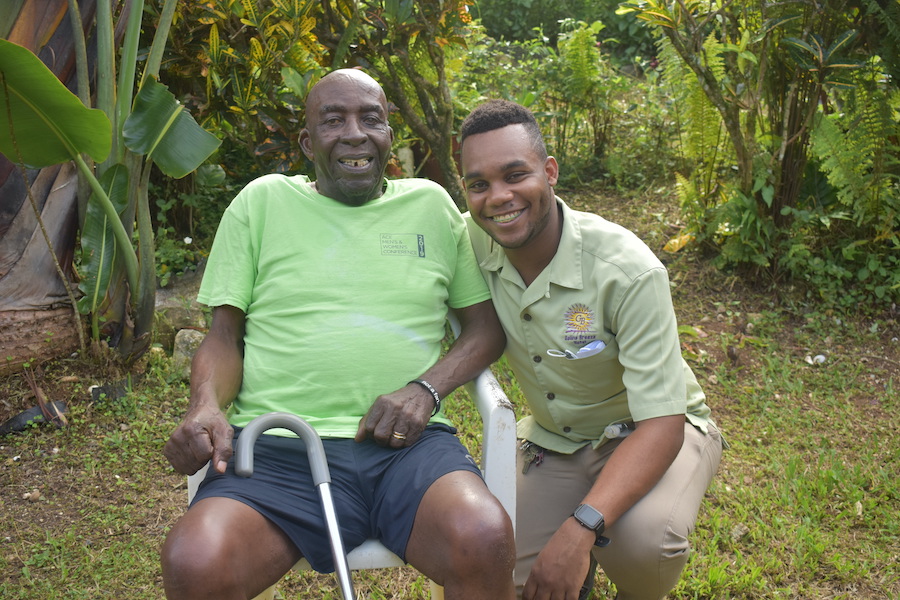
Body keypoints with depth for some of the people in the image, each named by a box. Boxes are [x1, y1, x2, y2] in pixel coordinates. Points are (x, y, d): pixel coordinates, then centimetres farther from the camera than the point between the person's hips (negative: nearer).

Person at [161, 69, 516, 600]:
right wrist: (207, 407, -8)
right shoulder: (262, 201, 15)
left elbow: (487, 326, 16)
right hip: (278, 446, 0)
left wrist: (426, 388, -4)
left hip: (406, 442, 1)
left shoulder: (431, 204, 17)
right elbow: (225, 334, 14)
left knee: (484, 541, -32)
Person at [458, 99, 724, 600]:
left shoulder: (629, 271, -29)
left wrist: (580, 528, -41)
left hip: (651, 434, -3)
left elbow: (662, 425, -30)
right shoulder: (473, 242, -15)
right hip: (552, 440, 4)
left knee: (643, 538, -34)